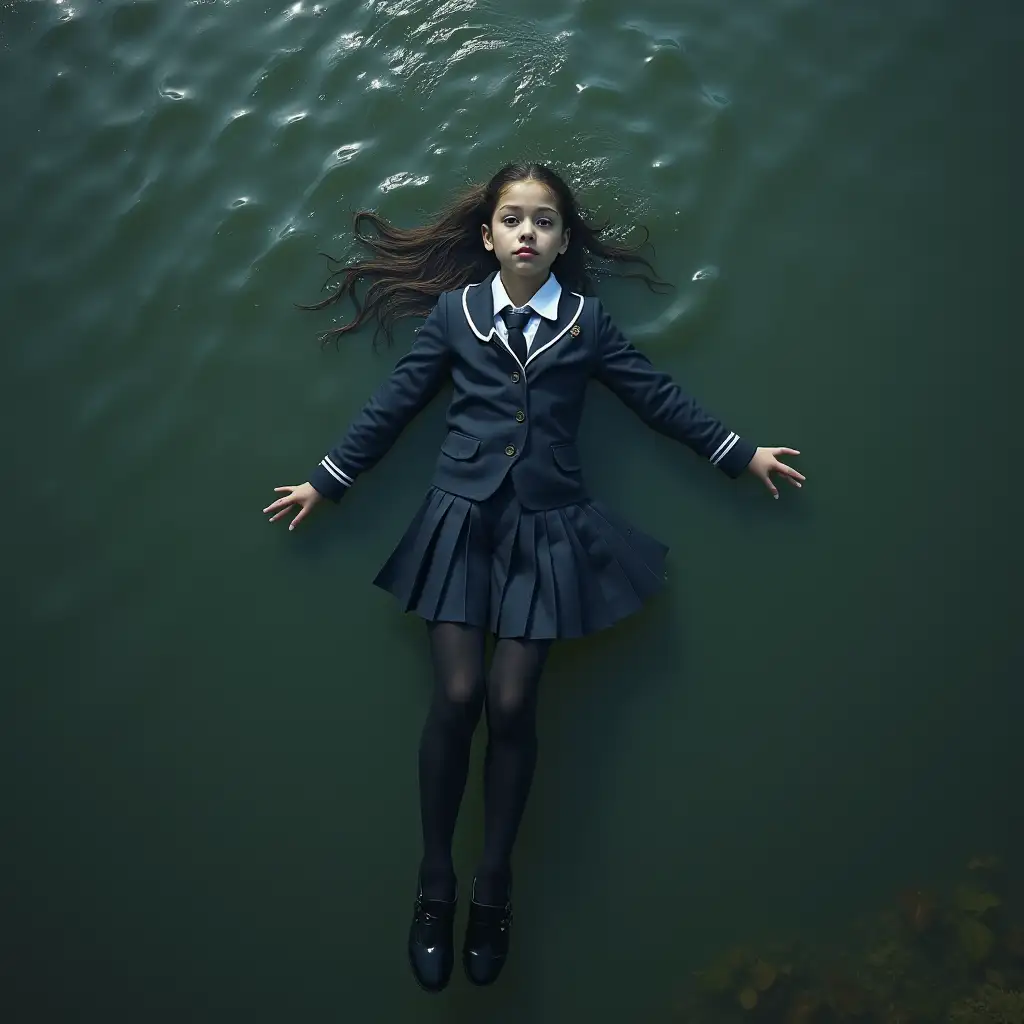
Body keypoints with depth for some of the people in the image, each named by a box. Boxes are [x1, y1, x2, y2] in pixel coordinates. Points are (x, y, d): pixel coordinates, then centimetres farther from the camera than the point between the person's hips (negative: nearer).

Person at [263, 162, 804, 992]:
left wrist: (743, 455, 11)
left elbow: (658, 397, 10)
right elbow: (394, 405, 8)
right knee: (457, 697, -8)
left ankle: (493, 890, 15)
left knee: (512, 704, -3)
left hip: (545, 528, 0)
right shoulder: (453, 310, 5)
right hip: (463, 518, 0)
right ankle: (435, 887, 11)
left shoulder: (587, 320, 5)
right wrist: (325, 482, 9)